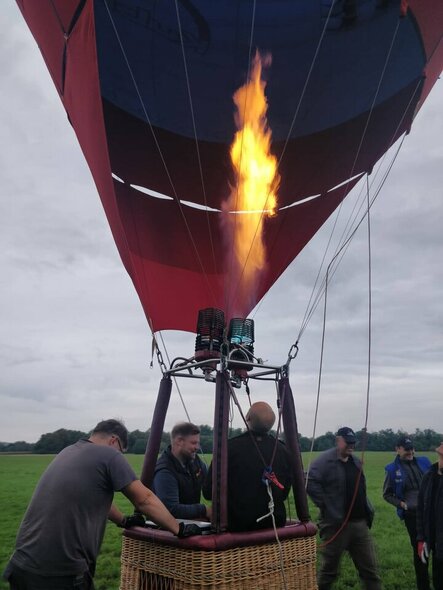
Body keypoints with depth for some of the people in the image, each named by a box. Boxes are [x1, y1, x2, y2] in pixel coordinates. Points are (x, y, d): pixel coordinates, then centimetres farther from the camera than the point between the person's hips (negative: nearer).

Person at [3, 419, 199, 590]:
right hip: (61, 572, -8)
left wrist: (123, 520, 37)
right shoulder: (108, 455, -8)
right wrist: (179, 530, 3)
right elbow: (145, 500, -7)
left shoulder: (68, 452, 16)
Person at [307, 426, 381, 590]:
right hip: (337, 524, -7)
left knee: (369, 567, 11)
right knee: (329, 568, 7)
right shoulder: (325, 460, -13)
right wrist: (326, 507, -19)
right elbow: (311, 483, -23)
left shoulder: (356, 462, 13)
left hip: (360, 523, 7)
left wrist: (368, 510, 14)